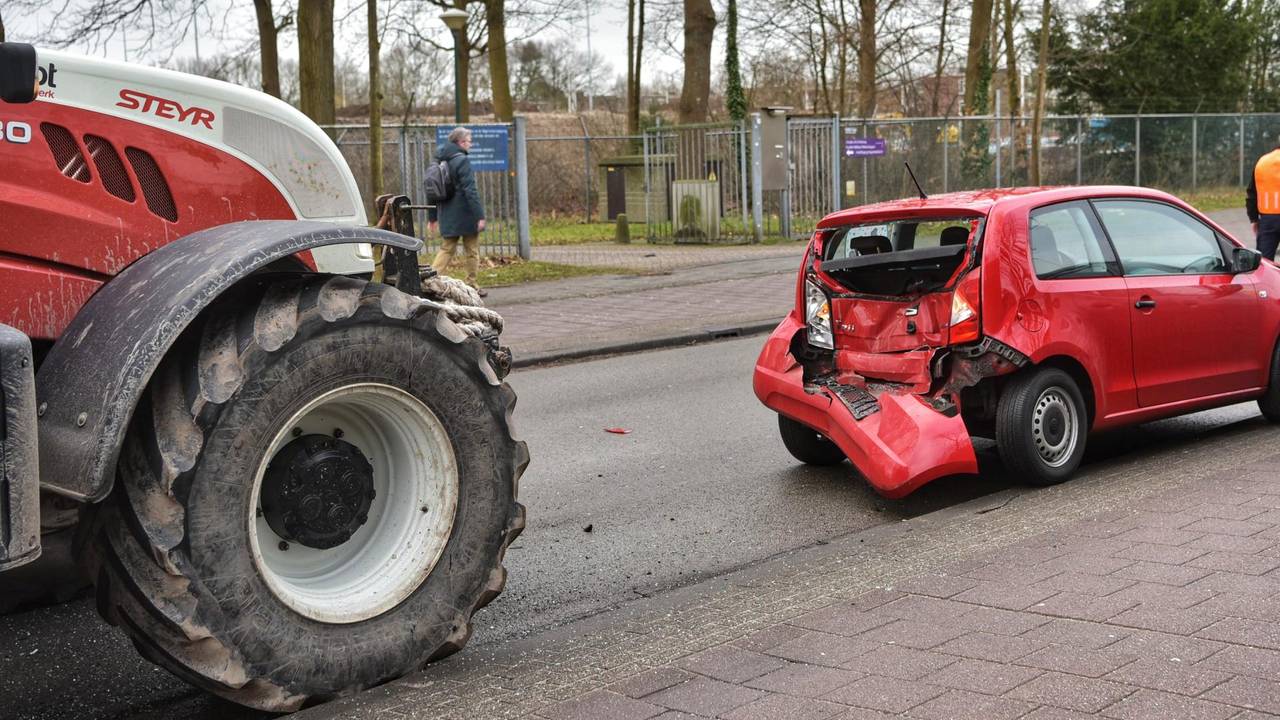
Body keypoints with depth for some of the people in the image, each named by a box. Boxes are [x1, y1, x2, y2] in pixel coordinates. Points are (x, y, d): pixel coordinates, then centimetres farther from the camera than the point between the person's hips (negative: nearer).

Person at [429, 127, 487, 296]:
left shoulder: (440, 162, 9)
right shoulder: (462, 161, -14)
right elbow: (470, 191, -20)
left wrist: (433, 217, 19)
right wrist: (479, 215, -19)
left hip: (448, 217, 7)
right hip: (465, 215, -6)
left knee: (447, 249, 12)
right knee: (472, 251, 7)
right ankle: (471, 285, 12)